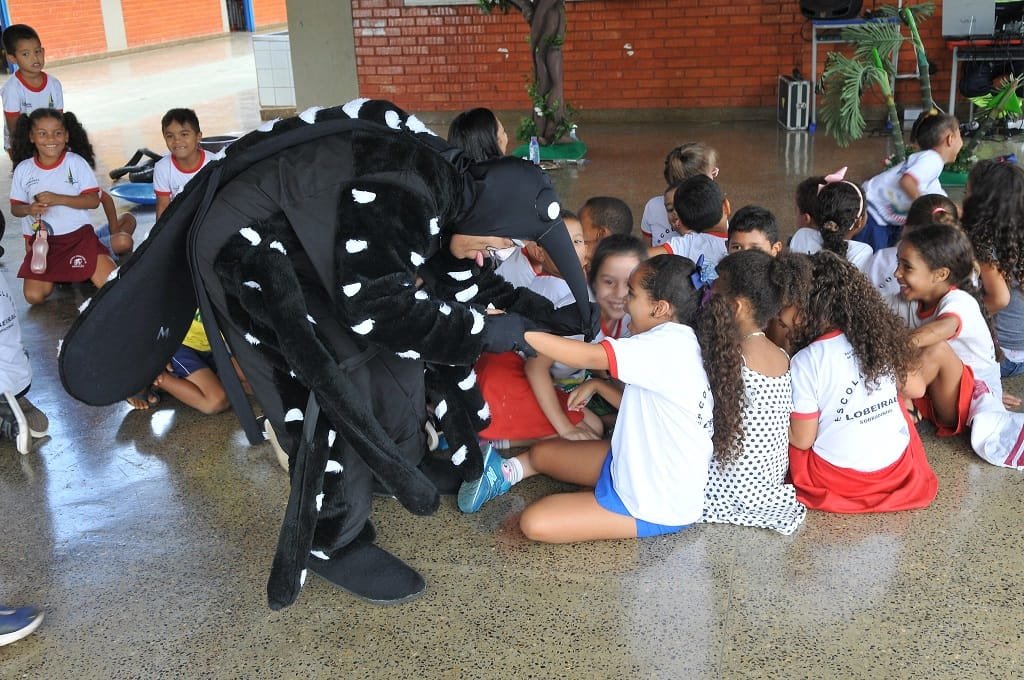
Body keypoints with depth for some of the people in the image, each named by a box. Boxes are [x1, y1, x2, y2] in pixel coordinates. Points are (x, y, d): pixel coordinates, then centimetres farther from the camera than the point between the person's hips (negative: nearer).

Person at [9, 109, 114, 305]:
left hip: (78, 235, -2)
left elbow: (93, 200, -11)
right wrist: (29, 209, -18)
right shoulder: (23, 170, 0)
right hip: (41, 240, 2)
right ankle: (55, 273, 20)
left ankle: (81, 269, 16)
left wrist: (59, 199, -22)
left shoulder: (76, 162, -6)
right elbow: (15, 208, 5)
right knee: (34, 296, -11)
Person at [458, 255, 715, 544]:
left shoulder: (671, 343, -28)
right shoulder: (680, 341, 1)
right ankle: (502, 473, 37)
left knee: (535, 523, -14)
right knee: (541, 452, 13)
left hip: (658, 507, -9)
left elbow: (588, 357, -34)